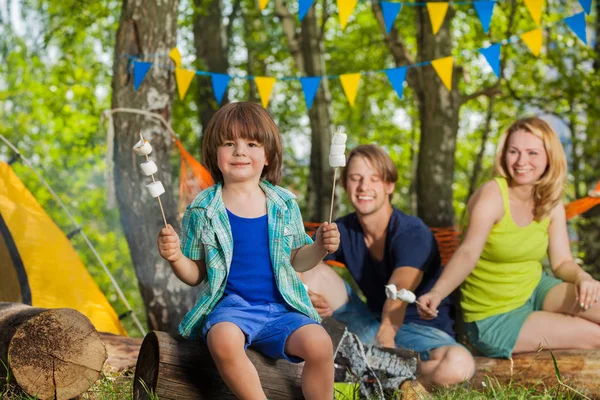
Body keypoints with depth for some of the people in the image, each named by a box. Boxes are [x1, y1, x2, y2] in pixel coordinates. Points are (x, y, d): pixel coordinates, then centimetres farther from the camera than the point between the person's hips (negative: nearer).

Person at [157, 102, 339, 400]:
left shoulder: (285, 205, 8)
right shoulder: (203, 210, 3)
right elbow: (195, 274, 8)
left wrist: (319, 249, -3)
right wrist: (176, 258, -13)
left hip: (281, 308, 2)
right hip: (229, 305, -2)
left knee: (319, 344, -27)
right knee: (224, 340, -36)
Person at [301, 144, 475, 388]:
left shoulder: (413, 233, -18)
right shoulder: (342, 231, -2)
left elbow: (399, 291, -36)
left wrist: (386, 334, -55)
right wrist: (304, 295, -36)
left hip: (422, 330, -4)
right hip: (370, 328, 4)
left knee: (458, 364, -38)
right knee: (312, 273, -16)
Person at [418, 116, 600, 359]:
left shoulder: (552, 205, 0)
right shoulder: (493, 195, -20)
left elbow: (562, 262, 0)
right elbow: (468, 252, -30)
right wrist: (437, 294, -46)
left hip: (536, 291, 6)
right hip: (494, 319, -6)